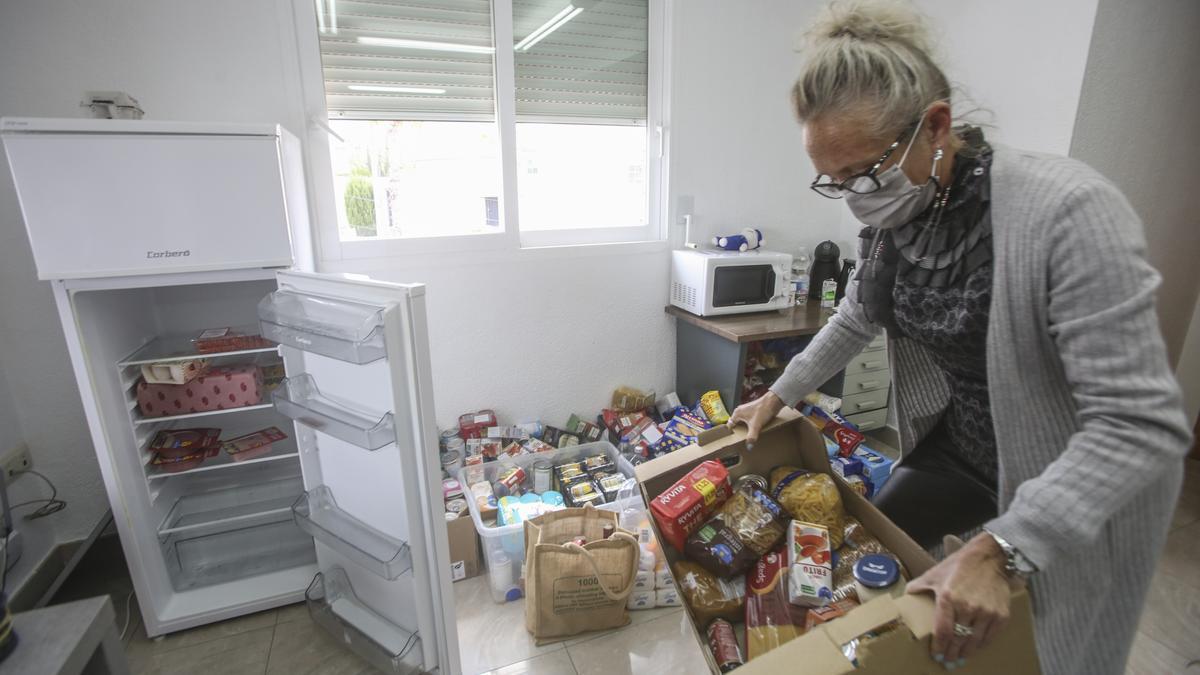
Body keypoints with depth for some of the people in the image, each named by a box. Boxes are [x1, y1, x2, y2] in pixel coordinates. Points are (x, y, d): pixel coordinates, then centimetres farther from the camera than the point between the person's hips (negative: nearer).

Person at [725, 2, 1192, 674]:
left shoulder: (1069, 211, -32)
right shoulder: (892, 213, -11)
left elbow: (1143, 425, -32)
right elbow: (859, 317, 6)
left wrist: (999, 551, -39)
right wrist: (778, 396, 8)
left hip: (1079, 485, -6)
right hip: (959, 441, 6)